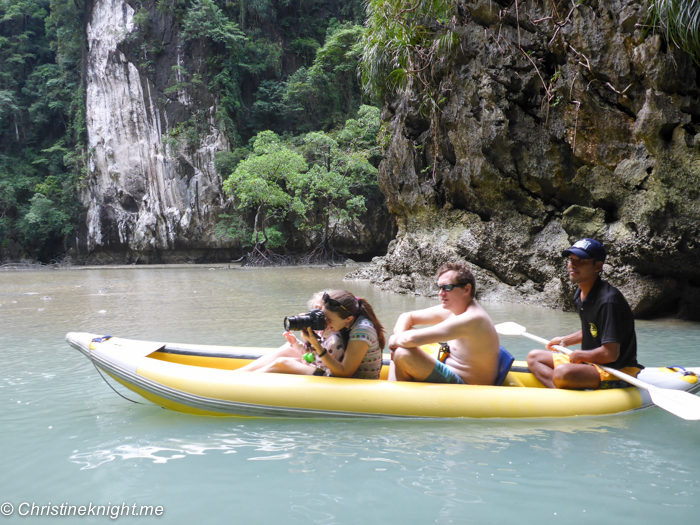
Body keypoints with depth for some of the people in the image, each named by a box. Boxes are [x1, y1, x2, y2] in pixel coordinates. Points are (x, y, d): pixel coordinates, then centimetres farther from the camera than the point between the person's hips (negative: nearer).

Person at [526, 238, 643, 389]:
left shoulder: (608, 300, -23)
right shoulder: (581, 295, 6)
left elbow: (610, 354, -26)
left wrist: (578, 355, -12)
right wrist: (565, 341, 24)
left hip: (617, 371, -10)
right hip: (591, 363, 11)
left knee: (562, 372, -36)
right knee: (534, 357, 8)